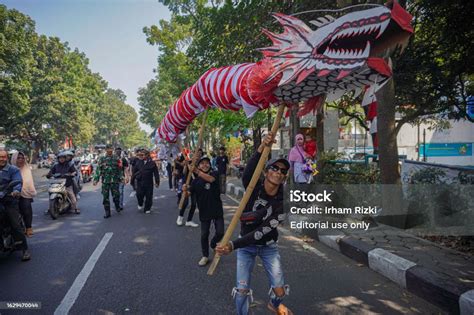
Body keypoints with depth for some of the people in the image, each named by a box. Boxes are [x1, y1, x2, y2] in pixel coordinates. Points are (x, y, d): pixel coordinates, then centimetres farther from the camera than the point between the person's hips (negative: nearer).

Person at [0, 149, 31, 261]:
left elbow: (17, 182, -12)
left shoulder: (13, 169, 2)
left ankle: (25, 249, -2)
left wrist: (16, 191, -32)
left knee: (15, 225, -7)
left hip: (9, 200, -3)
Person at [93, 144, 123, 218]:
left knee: (116, 195, 1)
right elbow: (98, 170, 1)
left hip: (114, 181, -1)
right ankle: (107, 212, 11)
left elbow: (120, 169, 3)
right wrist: (96, 179, -7)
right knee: (105, 197, 3)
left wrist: (121, 178, -5)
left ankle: (117, 207, 29)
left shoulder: (116, 158, 4)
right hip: (105, 181, 1)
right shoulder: (102, 159, 6)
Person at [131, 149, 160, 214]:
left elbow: (156, 173, 1)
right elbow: (134, 172, 13)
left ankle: (147, 209, 16)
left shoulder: (152, 163, 1)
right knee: (139, 194, -4)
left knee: (149, 196, 2)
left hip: (149, 182, -1)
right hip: (140, 182, 1)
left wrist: (157, 182, -4)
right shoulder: (138, 163, 8)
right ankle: (140, 204, 26)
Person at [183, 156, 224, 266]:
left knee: (220, 232, 1)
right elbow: (189, 193, -10)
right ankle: (205, 256, 26)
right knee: (204, 234, 8)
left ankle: (213, 244, 34)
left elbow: (210, 179, -27)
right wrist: (185, 190, -34)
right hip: (204, 211, 1)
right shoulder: (196, 181, -1)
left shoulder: (214, 174, -4)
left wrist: (198, 172, -39)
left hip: (217, 210, -1)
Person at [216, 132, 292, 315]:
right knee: (242, 290, -5)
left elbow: (262, 231, -26)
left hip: (268, 246, 1)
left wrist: (233, 245, -35)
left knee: (280, 290, 6)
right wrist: (262, 149, -61)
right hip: (246, 245, 0)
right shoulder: (254, 186, -19)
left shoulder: (283, 202, -21)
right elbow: (248, 173, -44)